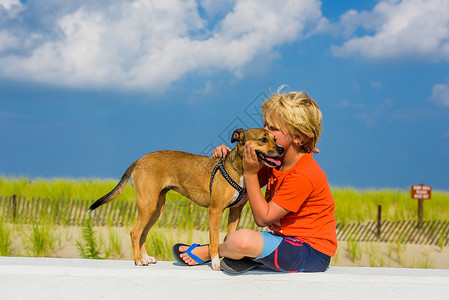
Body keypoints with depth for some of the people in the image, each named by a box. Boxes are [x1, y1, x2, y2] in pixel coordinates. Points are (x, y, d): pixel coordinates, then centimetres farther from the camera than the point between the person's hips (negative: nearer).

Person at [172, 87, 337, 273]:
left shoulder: (303, 176, -22)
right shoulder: (275, 161, 8)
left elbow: (262, 218, -19)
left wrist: (250, 173, -21)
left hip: (312, 252, -10)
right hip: (289, 240, 10)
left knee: (241, 240, -27)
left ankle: (208, 251, 0)